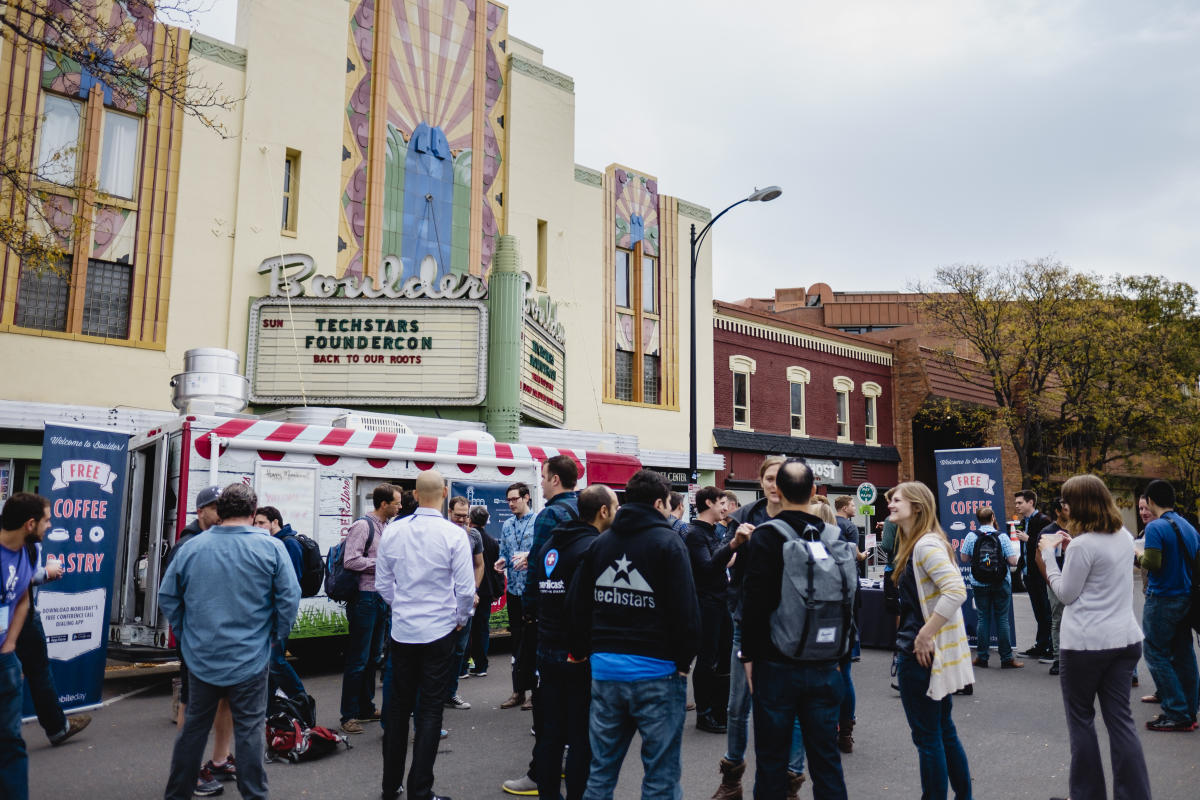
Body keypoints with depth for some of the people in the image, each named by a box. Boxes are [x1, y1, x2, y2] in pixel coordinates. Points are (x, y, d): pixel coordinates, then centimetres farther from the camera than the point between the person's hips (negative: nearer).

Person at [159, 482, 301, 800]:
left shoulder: (192, 547, -2)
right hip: (249, 658, -3)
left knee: (194, 726, 17)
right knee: (248, 729, 6)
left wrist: (185, 633, 16)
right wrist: (275, 636, 3)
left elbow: (167, 597, 5)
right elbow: (290, 598, -13)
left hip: (201, 658, 3)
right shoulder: (271, 548, -11)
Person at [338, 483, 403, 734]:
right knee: (358, 659, -2)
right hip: (364, 598, -9)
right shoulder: (363, 525, -13)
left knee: (373, 656, 16)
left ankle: (366, 708, 27)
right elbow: (351, 561, -23)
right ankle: (349, 716, 8)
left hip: (381, 598, 9)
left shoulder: (387, 526, 13)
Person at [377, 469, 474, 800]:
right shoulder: (453, 534, -14)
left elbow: (382, 582, 5)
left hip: (402, 632, 4)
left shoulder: (393, 531, -3)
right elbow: (466, 589, -12)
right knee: (430, 711, 5)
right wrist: (461, 619, 6)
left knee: (398, 707, 15)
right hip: (440, 633, -3)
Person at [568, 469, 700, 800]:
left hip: (605, 670, 6)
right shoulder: (667, 542, -8)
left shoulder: (599, 543, 10)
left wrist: (584, 651, 18)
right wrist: (684, 661, -1)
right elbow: (686, 609, -13)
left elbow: (578, 606, 11)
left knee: (601, 772, 14)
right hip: (657, 672, -5)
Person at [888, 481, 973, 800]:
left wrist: (924, 636, -24)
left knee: (927, 737, 2)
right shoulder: (913, 545, 12)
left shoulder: (927, 544, -17)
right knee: (944, 732, 18)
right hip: (925, 653, 10)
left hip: (921, 654, -10)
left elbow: (956, 591, -29)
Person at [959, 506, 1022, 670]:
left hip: (979, 584, 1)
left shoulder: (971, 536, -6)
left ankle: (982, 658, 11)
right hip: (1001, 584, -1)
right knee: (1002, 619, 5)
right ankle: (1006, 659, 8)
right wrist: (1017, 555, 11)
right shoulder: (1002, 537, -9)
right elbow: (1013, 561, -11)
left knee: (983, 618, 8)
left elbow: (964, 558, -1)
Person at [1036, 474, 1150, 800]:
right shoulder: (1124, 537, 8)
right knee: (1120, 719, 10)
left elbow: (1065, 593, -8)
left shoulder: (1082, 545, -17)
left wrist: (1049, 553, -2)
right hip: (1125, 639, 7)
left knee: (1081, 718, 9)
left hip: (1085, 642, -7)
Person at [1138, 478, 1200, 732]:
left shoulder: (1155, 527, -15)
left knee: (1156, 655, -1)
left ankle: (1177, 714, -2)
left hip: (1161, 599, -8)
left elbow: (1153, 563, -22)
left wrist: (1138, 558, -3)